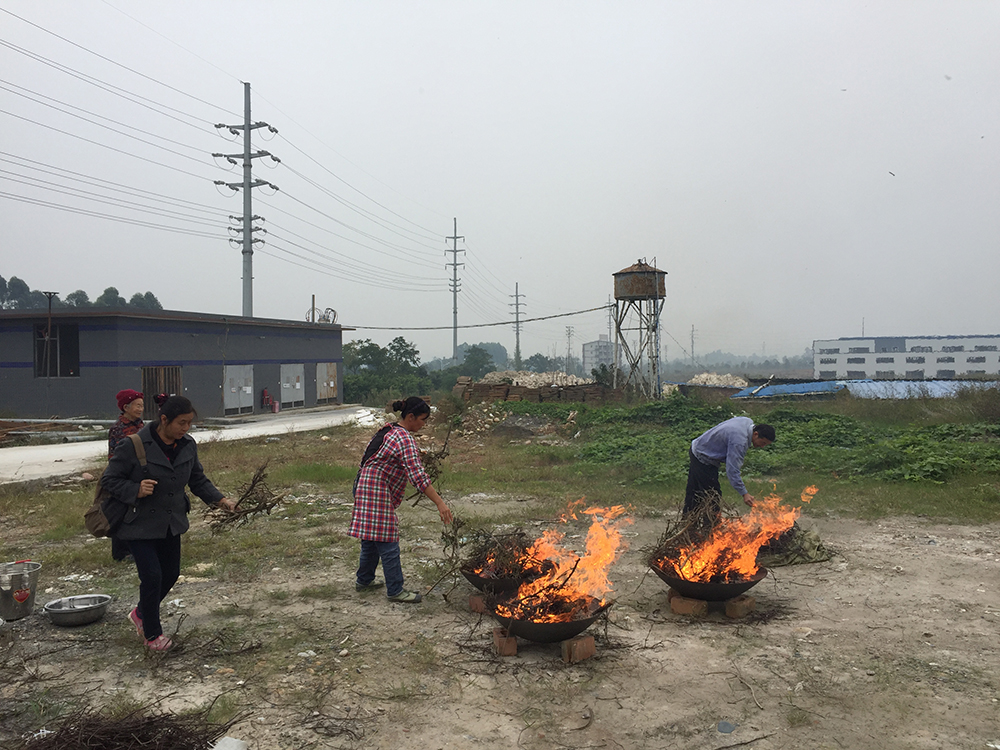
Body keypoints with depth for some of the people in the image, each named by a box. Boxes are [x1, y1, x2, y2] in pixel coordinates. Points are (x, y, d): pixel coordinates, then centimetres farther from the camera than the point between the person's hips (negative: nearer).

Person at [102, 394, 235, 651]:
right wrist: (136, 491, -28)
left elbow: (198, 480, 9)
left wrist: (220, 500, -5)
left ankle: (141, 613, 42)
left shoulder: (187, 446, -2)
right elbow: (109, 479, -11)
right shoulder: (134, 446, -20)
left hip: (172, 523, 6)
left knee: (170, 573, 13)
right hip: (140, 524, -6)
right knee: (152, 575, -9)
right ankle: (152, 635, 12)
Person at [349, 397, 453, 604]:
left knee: (372, 539, 20)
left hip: (365, 487, 10)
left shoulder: (390, 431, 12)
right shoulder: (404, 439, -19)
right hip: (377, 493, -10)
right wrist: (440, 503, -28)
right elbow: (417, 475, -26)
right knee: (387, 542, -4)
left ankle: (364, 580, 32)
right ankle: (395, 590, 2)